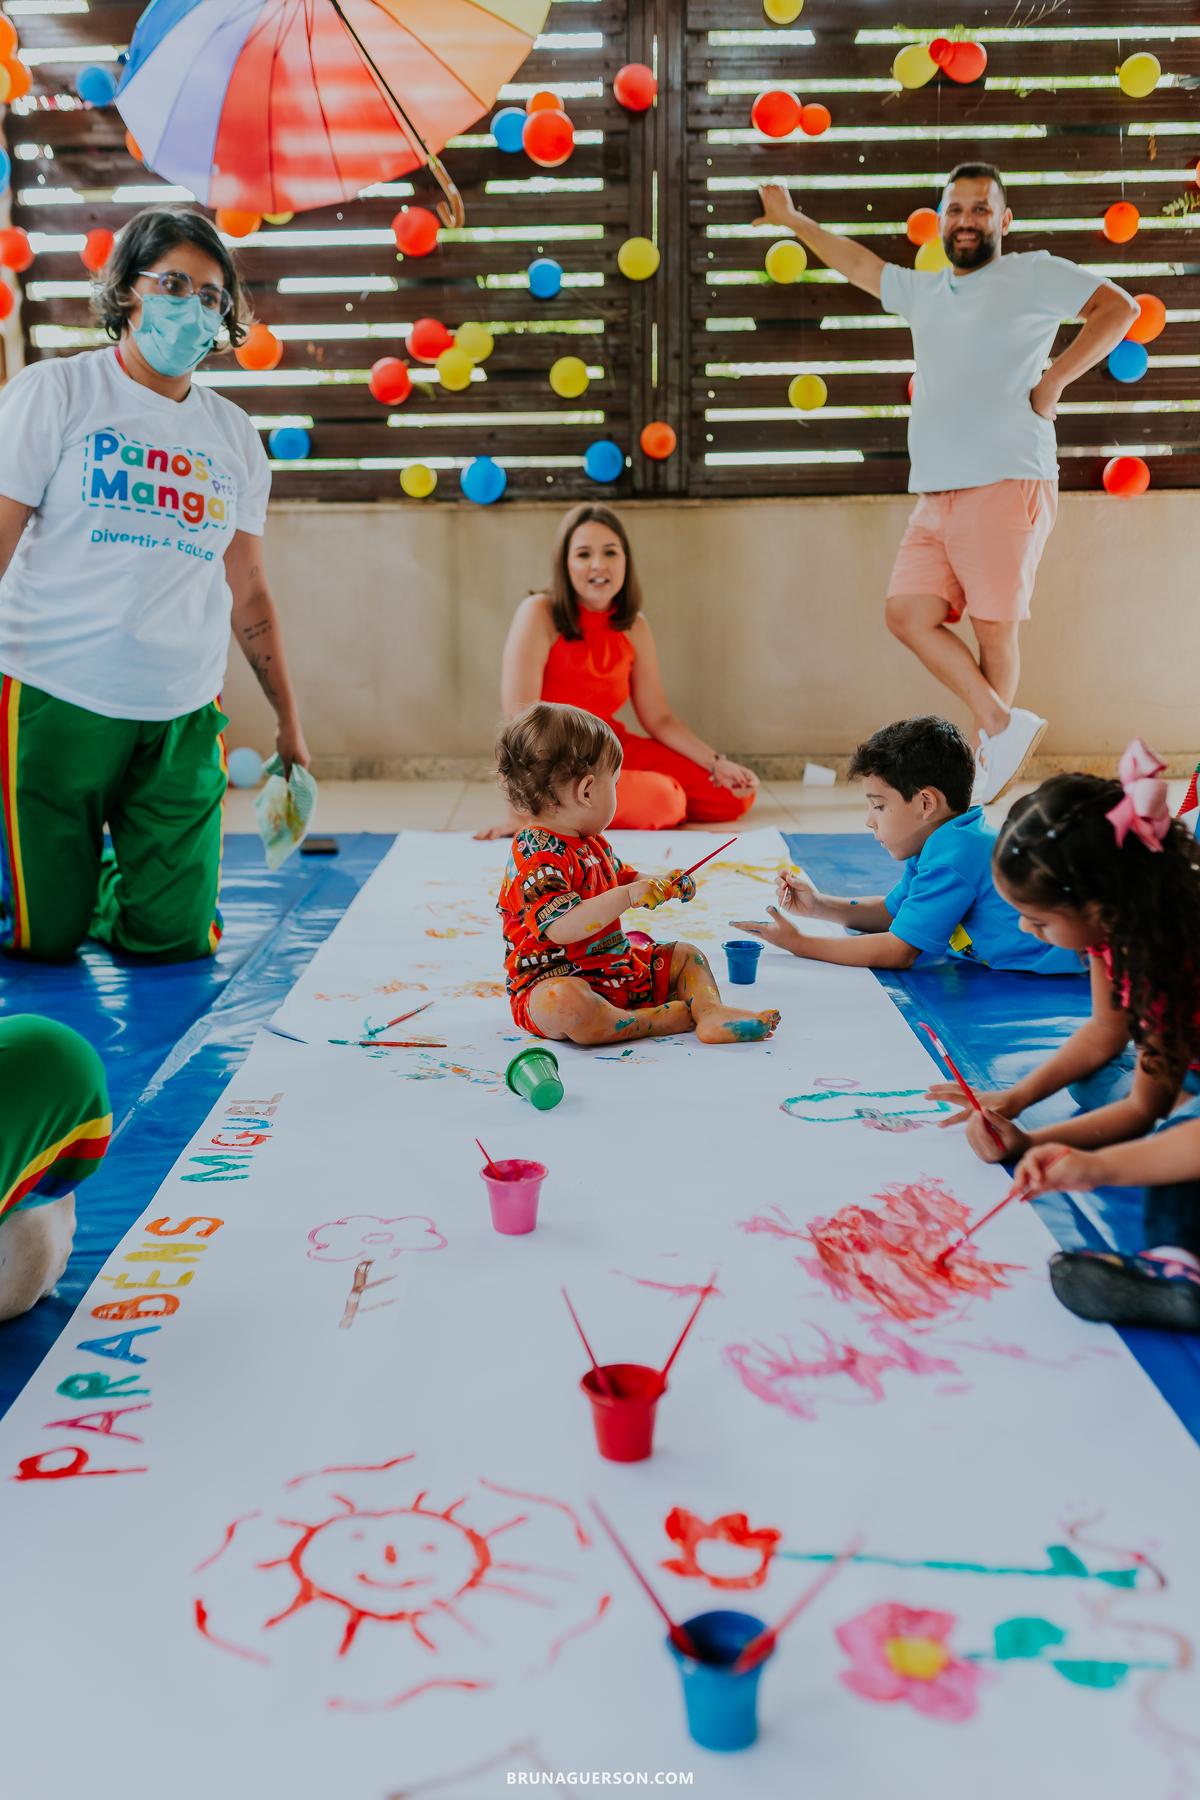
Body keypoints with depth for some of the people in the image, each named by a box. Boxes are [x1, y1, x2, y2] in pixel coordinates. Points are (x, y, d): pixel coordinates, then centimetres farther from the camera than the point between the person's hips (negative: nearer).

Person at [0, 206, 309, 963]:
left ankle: (97, 884, 33)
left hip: (184, 717, 3)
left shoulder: (235, 433, 13)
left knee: (174, 940, 2)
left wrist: (290, 721, 15)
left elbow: (249, 591, 16)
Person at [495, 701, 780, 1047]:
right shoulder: (537, 855, -23)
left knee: (685, 956, 13)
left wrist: (662, 886, 13)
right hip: (553, 980, -10)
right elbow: (561, 927, -36)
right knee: (562, 1004, -43)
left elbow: (621, 877, 31)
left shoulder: (592, 843, 11)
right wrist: (626, 897, -37)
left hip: (615, 970, 10)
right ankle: (659, 1019, -30)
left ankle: (710, 1011, -15)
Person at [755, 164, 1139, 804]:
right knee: (908, 614, -7)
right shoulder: (923, 290, 24)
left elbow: (1118, 307, -1)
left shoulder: (1034, 274, 6)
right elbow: (857, 262, 39)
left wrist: (1054, 380, -8)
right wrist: (791, 220, 44)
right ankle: (1005, 726, 0)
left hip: (1006, 486, -6)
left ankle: (989, 751, 5)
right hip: (934, 496, 6)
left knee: (993, 625, -6)